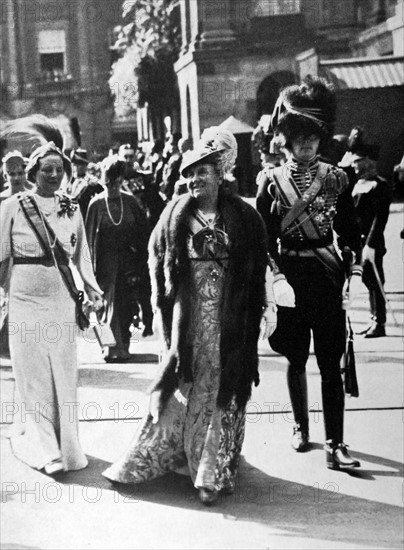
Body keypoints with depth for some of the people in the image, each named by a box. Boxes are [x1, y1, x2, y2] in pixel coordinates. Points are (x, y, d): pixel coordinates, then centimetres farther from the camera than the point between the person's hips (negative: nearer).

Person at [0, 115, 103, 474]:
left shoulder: (71, 209, 6)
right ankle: (44, 448, 11)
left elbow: (81, 256, 11)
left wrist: (93, 291, 4)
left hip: (62, 300, 2)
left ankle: (65, 443, 19)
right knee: (34, 374, 3)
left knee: (64, 373, 7)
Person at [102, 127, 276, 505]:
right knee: (178, 387, 5)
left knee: (221, 391, 5)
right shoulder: (175, 213, 3)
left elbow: (259, 267, 2)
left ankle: (214, 473, 13)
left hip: (228, 317, -1)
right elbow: (156, 256, 12)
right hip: (187, 313, 1)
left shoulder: (243, 216, -2)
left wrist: (261, 309, -2)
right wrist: (161, 302, 6)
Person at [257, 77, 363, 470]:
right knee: (296, 359, 12)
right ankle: (301, 426, 30)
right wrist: (277, 278, -13)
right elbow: (265, 238, -2)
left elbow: (349, 230, 6)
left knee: (330, 363, -3)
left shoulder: (336, 179, 4)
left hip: (327, 275, 0)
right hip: (290, 279, 0)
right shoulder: (272, 183, 0)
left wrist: (355, 271, -5)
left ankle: (335, 444, -2)